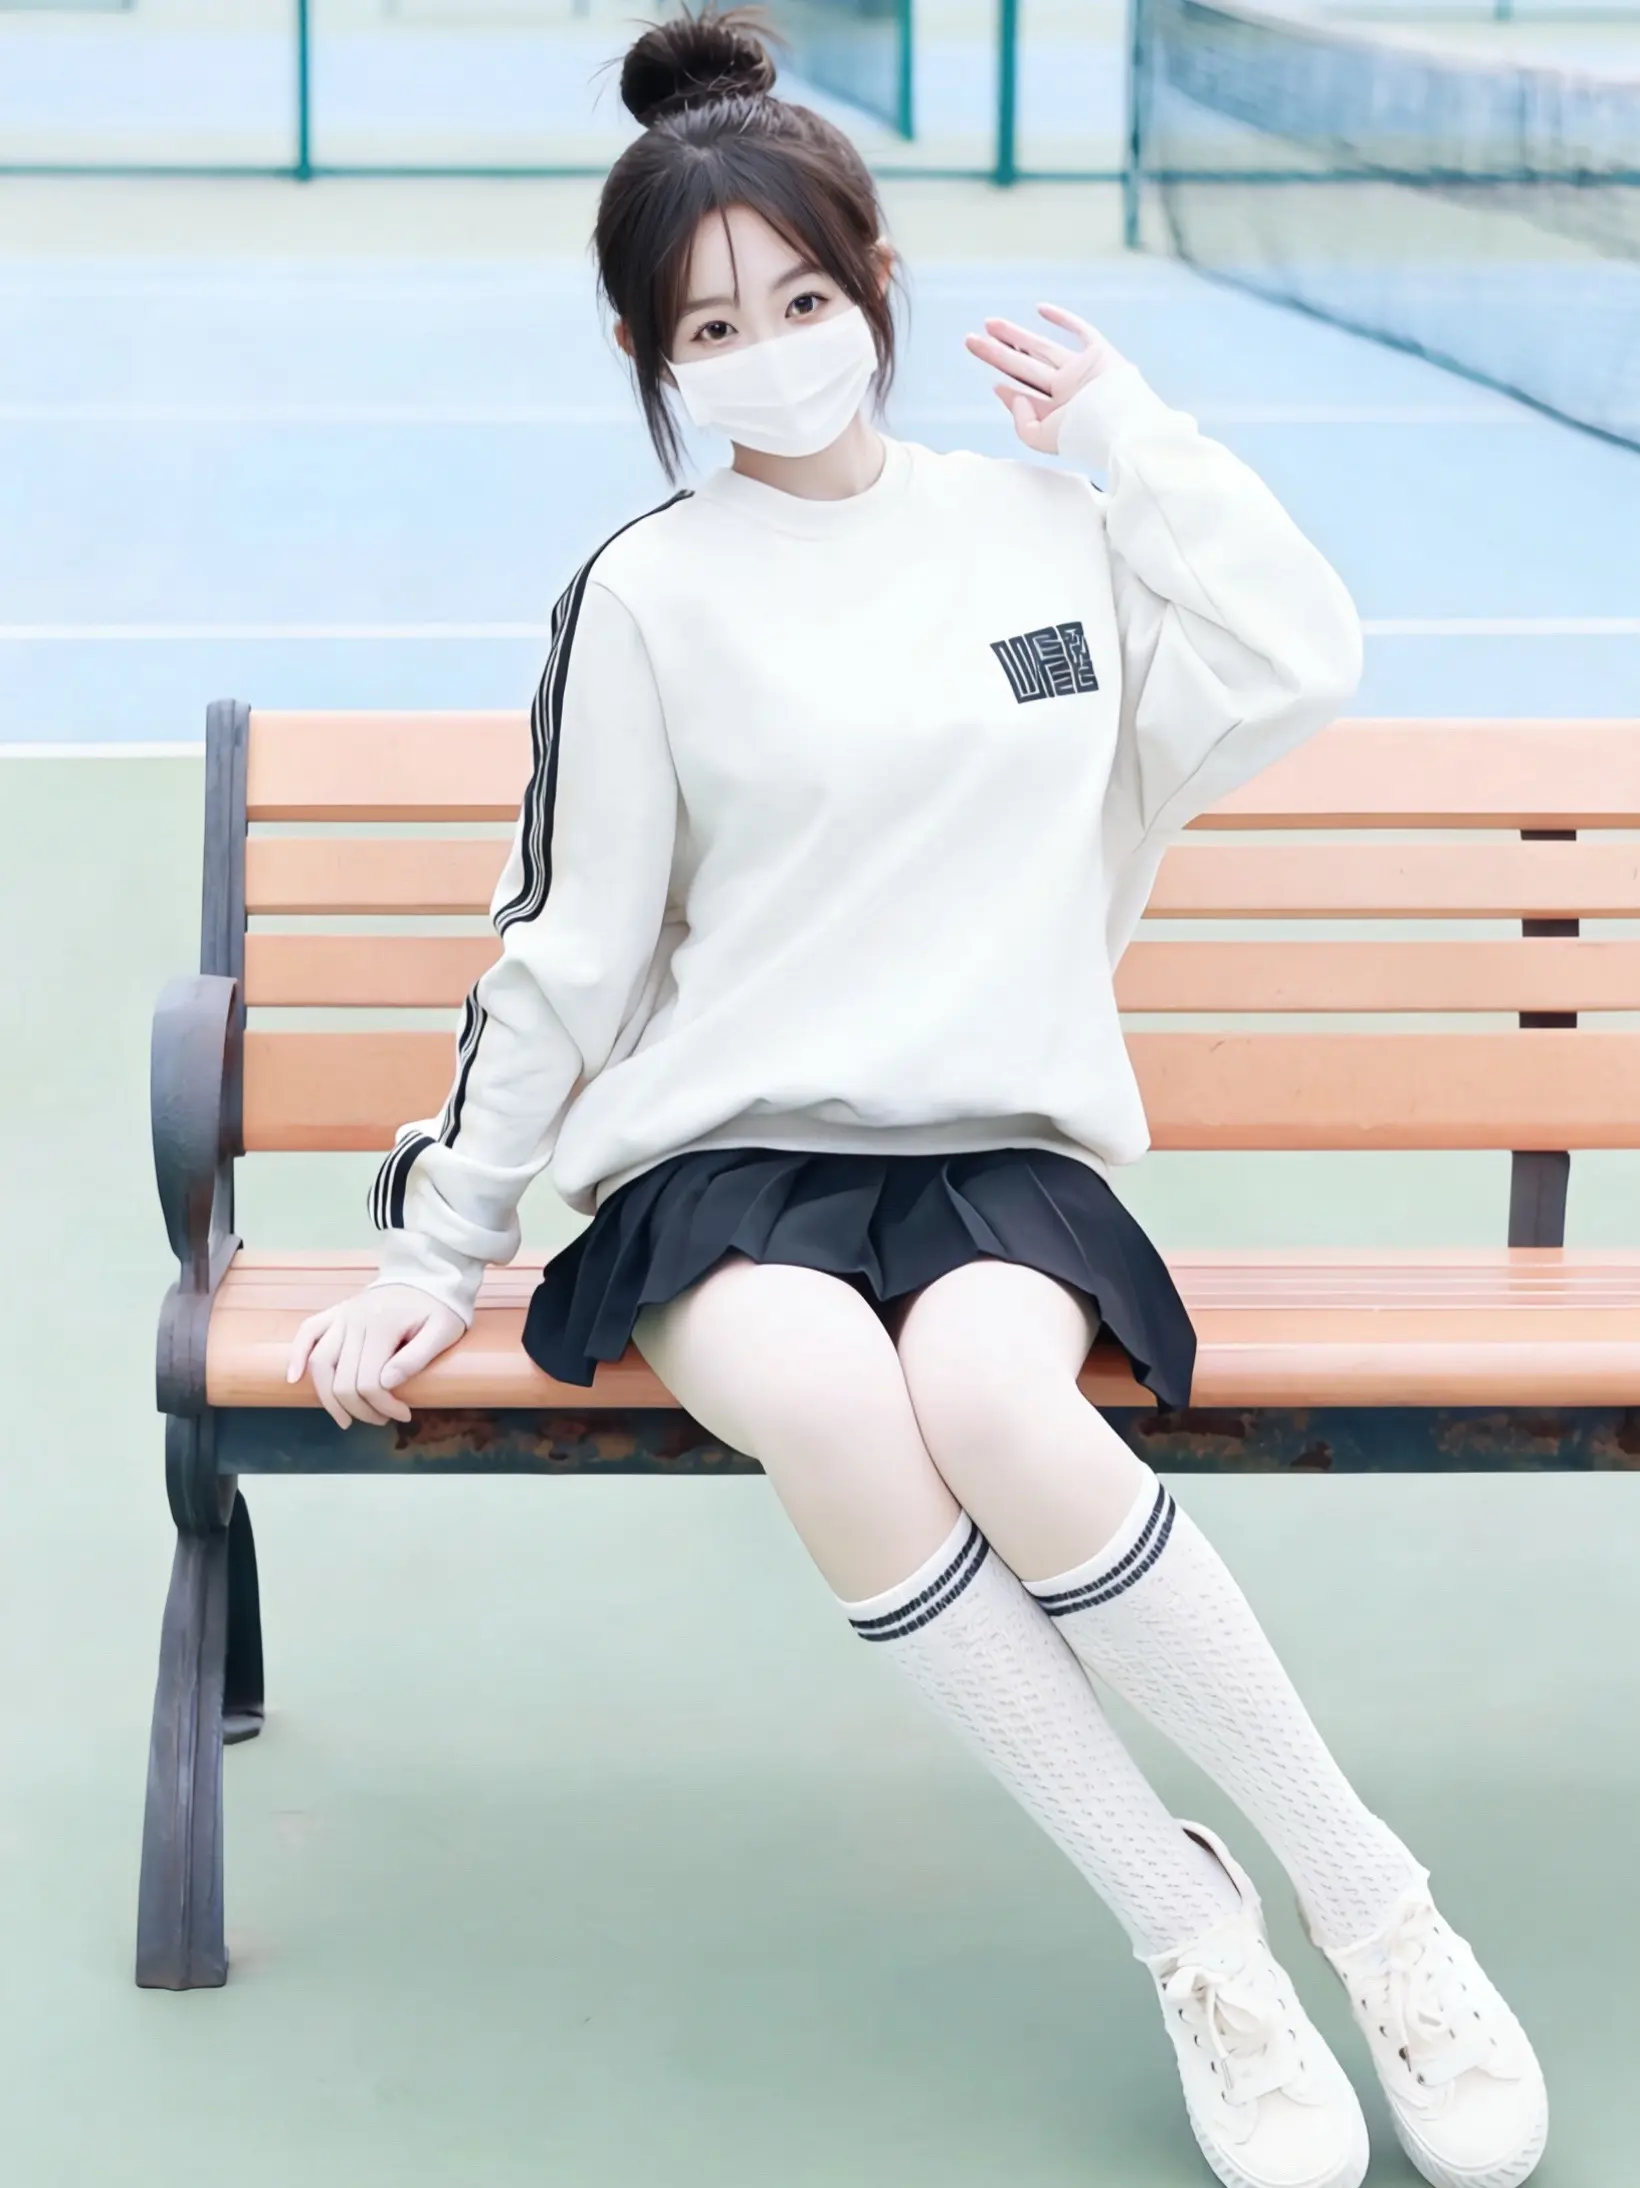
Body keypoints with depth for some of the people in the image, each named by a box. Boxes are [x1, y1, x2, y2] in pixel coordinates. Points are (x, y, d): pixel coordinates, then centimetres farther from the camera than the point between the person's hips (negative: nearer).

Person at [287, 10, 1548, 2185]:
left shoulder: (1043, 524, 12)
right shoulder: (653, 597, 5)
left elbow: (1299, 666, -1)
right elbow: (563, 954, 8)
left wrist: (1133, 428, 6)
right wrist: (438, 1247, 8)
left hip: (1002, 1147, 1)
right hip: (721, 1158, 0)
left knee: (989, 1393, -36)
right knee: (817, 1392, -37)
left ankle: (1361, 1888, -21)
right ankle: (1189, 1930, -25)